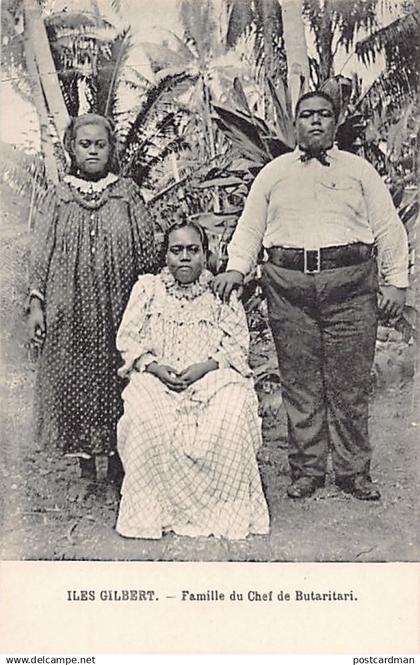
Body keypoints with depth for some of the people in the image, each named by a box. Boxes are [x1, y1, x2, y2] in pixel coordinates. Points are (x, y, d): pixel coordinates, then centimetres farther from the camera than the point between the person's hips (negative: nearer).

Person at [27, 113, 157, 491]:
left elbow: (146, 251, 5)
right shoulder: (58, 196, 7)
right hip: (69, 311, 1)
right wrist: (36, 302, -2)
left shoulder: (127, 193, 6)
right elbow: (41, 252, 5)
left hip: (118, 309, 0)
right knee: (74, 383, 4)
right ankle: (86, 471, 17)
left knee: (117, 384, 4)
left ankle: (117, 466, 19)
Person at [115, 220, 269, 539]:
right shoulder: (147, 287, 16)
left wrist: (205, 366, -15)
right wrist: (155, 367, -11)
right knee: (146, 418, -32)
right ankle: (156, 507, -16)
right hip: (155, 377, 1)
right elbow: (127, 338, 8)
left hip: (212, 376, 0)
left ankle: (225, 508, -16)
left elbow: (238, 346, 4)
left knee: (231, 415, -32)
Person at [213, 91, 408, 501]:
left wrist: (395, 281, 1)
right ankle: (306, 470, 15)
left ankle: (354, 471, 14)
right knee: (300, 384, 3)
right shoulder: (273, 173, 17)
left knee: (350, 384, 1)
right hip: (289, 286, 1)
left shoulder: (359, 170, 15)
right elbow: (249, 227, 13)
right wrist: (236, 268, -3)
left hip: (350, 284, 0)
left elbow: (388, 228, 10)